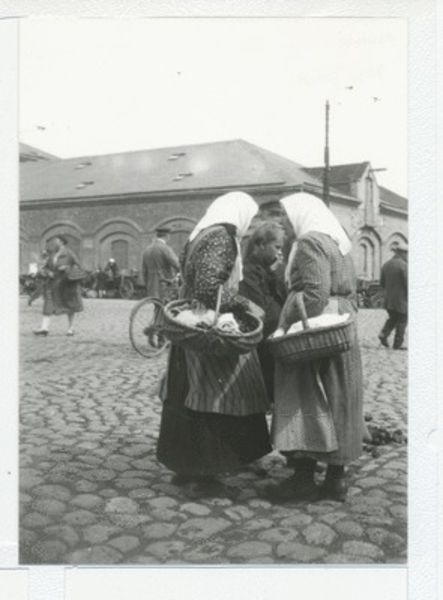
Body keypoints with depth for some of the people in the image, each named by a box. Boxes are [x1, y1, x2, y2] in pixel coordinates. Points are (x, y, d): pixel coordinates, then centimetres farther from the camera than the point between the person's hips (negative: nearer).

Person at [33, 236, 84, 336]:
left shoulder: (68, 253, -5)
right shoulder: (52, 254, 7)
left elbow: (77, 266, -5)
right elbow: (46, 267, 14)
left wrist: (67, 267, -20)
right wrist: (48, 272, -8)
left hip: (66, 283, -4)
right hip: (53, 282, 4)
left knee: (69, 305, 6)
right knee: (48, 303, -10)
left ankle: (71, 328, 19)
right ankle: (45, 327, -17)